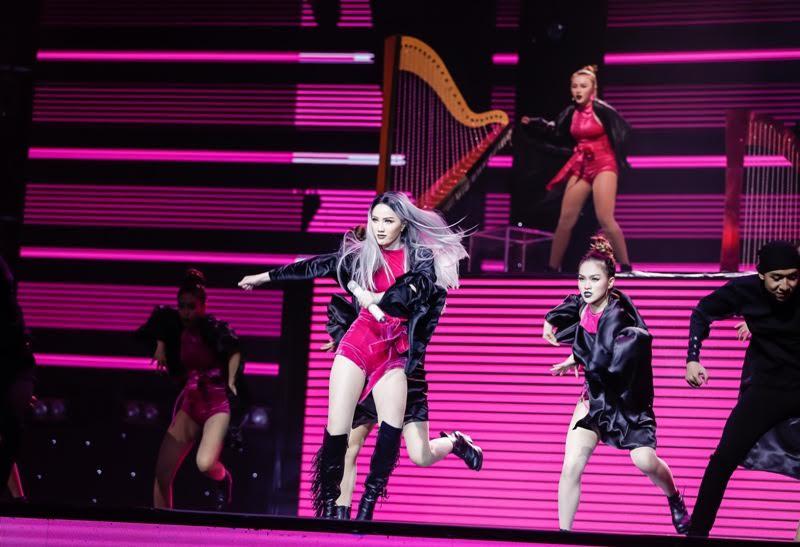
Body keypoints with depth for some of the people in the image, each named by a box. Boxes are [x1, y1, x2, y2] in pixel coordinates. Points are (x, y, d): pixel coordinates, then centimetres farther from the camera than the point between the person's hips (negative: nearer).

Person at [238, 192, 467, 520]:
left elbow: (412, 290, -13)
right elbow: (315, 266, 14)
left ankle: (366, 510, -13)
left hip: (394, 353, 0)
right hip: (358, 345, 1)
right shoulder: (362, 254, 7)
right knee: (337, 429, -9)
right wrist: (265, 276, 20)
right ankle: (329, 506, 0)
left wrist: (367, 295, -9)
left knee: (392, 429, -17)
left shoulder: (422, 257, 4)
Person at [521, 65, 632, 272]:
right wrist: (535, 124, 13)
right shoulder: (571, 112, 5)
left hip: (603, 165, -6)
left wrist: (619, 157, -12)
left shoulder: (601, 109, -14)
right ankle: (552, 268, 13)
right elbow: (556, 135, 20)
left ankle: (626, 267, -11)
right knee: (566, 219, 5)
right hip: (581, 166, 6)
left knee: (605, 219, -19)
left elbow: (623, 131, -13)